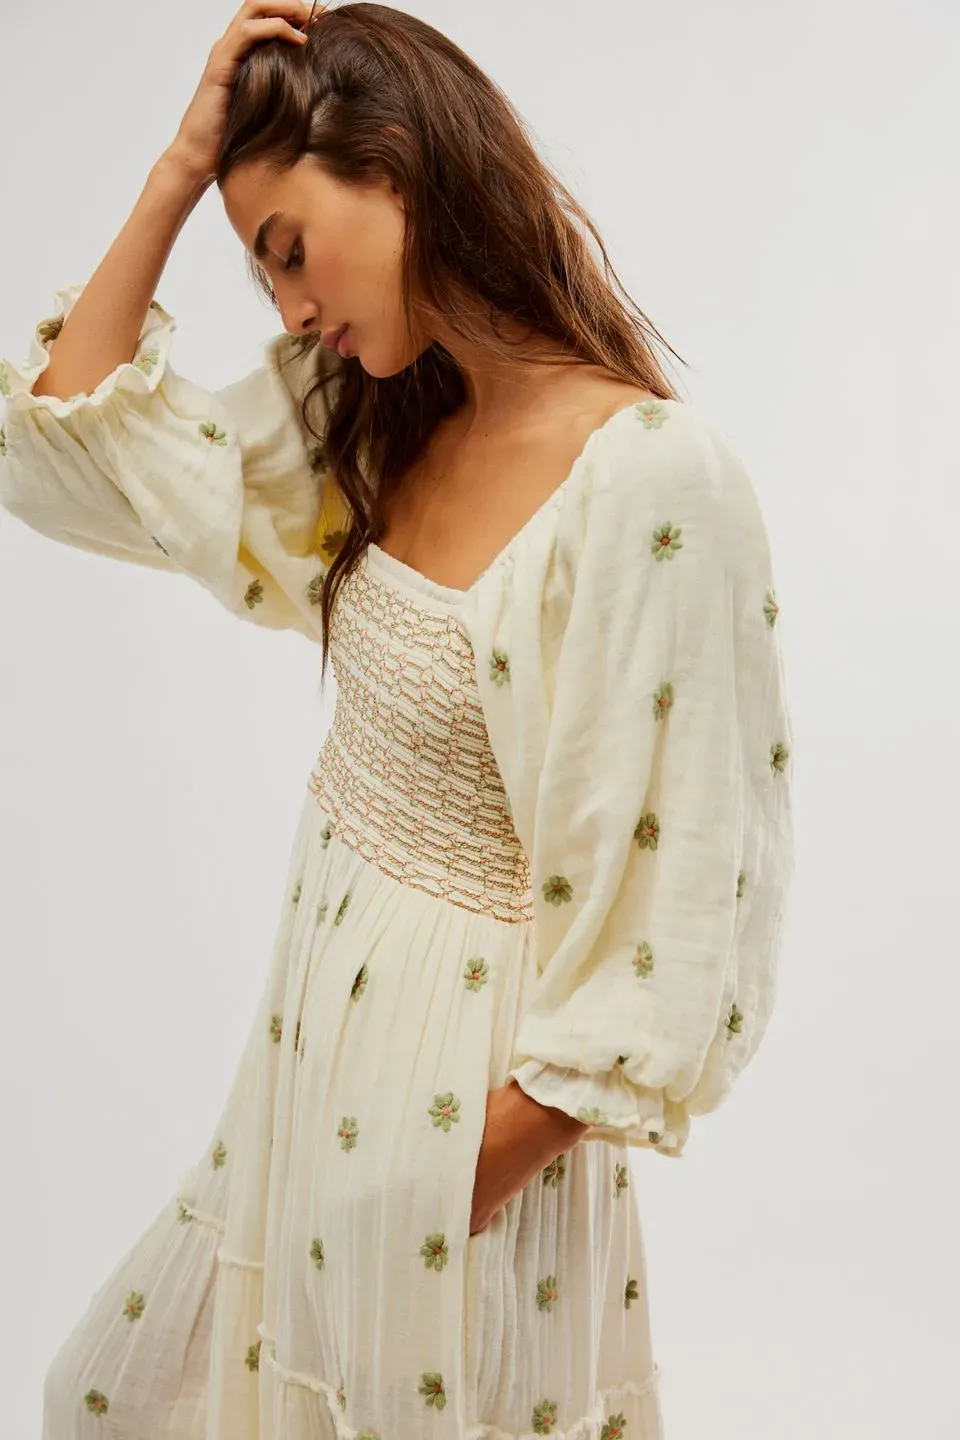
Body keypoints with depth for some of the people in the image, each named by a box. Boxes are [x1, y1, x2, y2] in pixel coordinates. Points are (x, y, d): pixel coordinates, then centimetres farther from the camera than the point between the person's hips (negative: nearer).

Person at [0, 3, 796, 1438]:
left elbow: (670, 903, -22)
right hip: (323, 1009, 8)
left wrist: (497, 1158, -15)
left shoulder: (653, 477, -25)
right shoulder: (380, 434, 1)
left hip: (465, 1070, -8)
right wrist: (182, 167, -3)